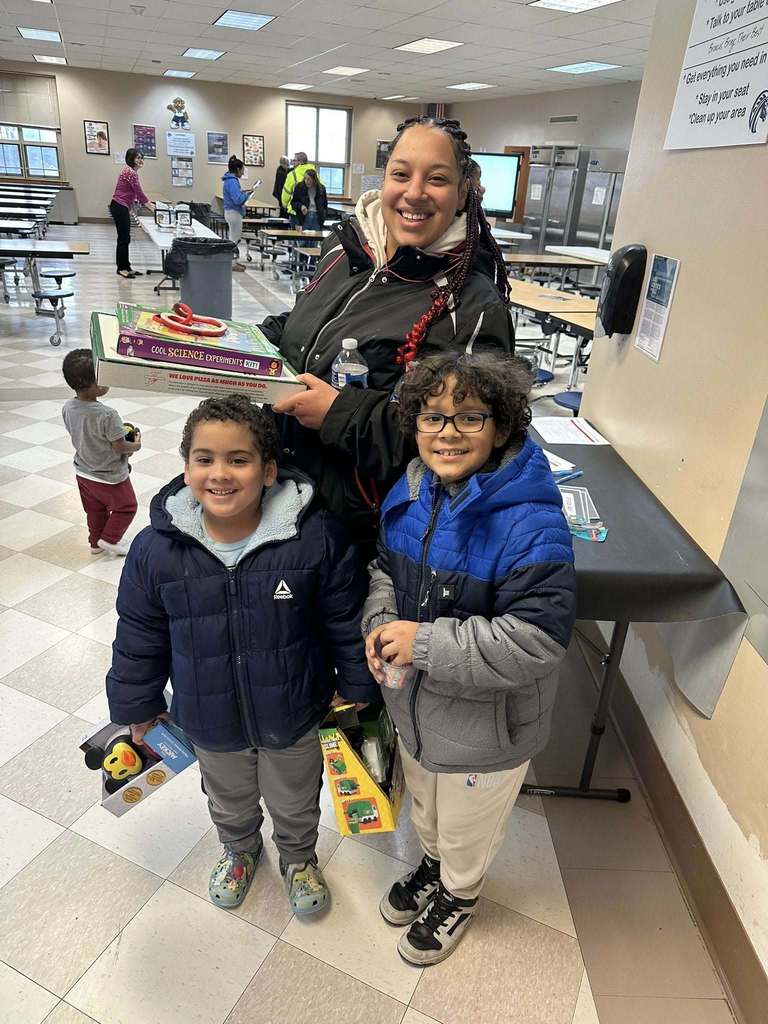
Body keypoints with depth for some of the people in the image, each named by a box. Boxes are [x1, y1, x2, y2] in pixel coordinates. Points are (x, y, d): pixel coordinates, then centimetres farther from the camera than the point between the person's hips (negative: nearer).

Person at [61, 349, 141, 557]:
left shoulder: (68, 408, -11)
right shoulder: (107, 415, -33)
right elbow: (120, 447, -25)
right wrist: (136, 445, -4)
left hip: (83, 473, 7)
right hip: (110, 477, -7)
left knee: (95, 510, 27)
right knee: (126, 507, 20)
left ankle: (96, 542, 41)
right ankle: (110, 539, 24)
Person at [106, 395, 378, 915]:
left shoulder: (317, 536, -25)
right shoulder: (156, 549, -19)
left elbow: (347, 622, -12)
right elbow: (139, 638, -4)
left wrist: (357, 691, -3)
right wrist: (137, 707, 5)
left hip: (294, 714, -1)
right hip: (210, 719, 2)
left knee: (295, 805, 26)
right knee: (230, 804, 31)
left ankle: (299, 858, 61)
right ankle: (240, 851, 65)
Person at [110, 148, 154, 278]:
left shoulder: (130, 171, 16)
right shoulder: (131, 172, -15)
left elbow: (136, 192, 20)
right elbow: (139, 192, -14)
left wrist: (148, 204, 18)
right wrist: (150, 205, -4)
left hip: (121, 207, 10)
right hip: (120, 207, -10)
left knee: (125, 238, 13)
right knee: (123, 238, -4)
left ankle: (126, 267, 18)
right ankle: (121, 268, 3)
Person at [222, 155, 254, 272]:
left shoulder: (230, 180, 10)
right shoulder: (232, 181, -19)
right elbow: (238, 199, -26)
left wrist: (242, 191, 9)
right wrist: (247, 194, -11)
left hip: (232, 211, 10)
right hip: (234, 212, -10)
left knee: (235, 237, 18)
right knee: (235, 238, -2)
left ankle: (235, 260, 26)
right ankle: (233, 263, 4)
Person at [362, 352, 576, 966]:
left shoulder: (531, 525, -31)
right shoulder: (410, 494, -8)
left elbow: (537, 641, -32)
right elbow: (385, 570, 7)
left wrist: (425, 643, -31)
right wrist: (380, 624, -13)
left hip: (485, 720, -6)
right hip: (415, 702, 6)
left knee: (467, 825, 24)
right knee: (425, 804, 33)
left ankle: (459, 894, 56)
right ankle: (433, 864, 64)